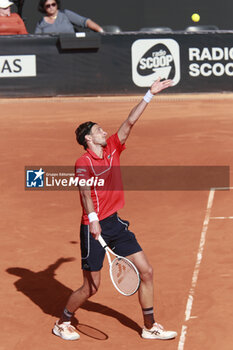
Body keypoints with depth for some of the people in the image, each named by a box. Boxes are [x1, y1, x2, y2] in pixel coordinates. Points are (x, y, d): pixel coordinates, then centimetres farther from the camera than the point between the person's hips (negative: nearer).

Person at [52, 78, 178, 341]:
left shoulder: (112, 149, 7)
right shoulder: (84, 163, -12)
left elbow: (129, 122, 7)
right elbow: (85, 191, -26)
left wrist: (150, 94, 5)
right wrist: (93, 218, -40)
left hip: (115, 222, 7)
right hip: (94, 227, -7)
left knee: (146, 272, 4)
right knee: (91, 287, 1)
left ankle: (150, 327, 15)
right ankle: (62, 323, 24)